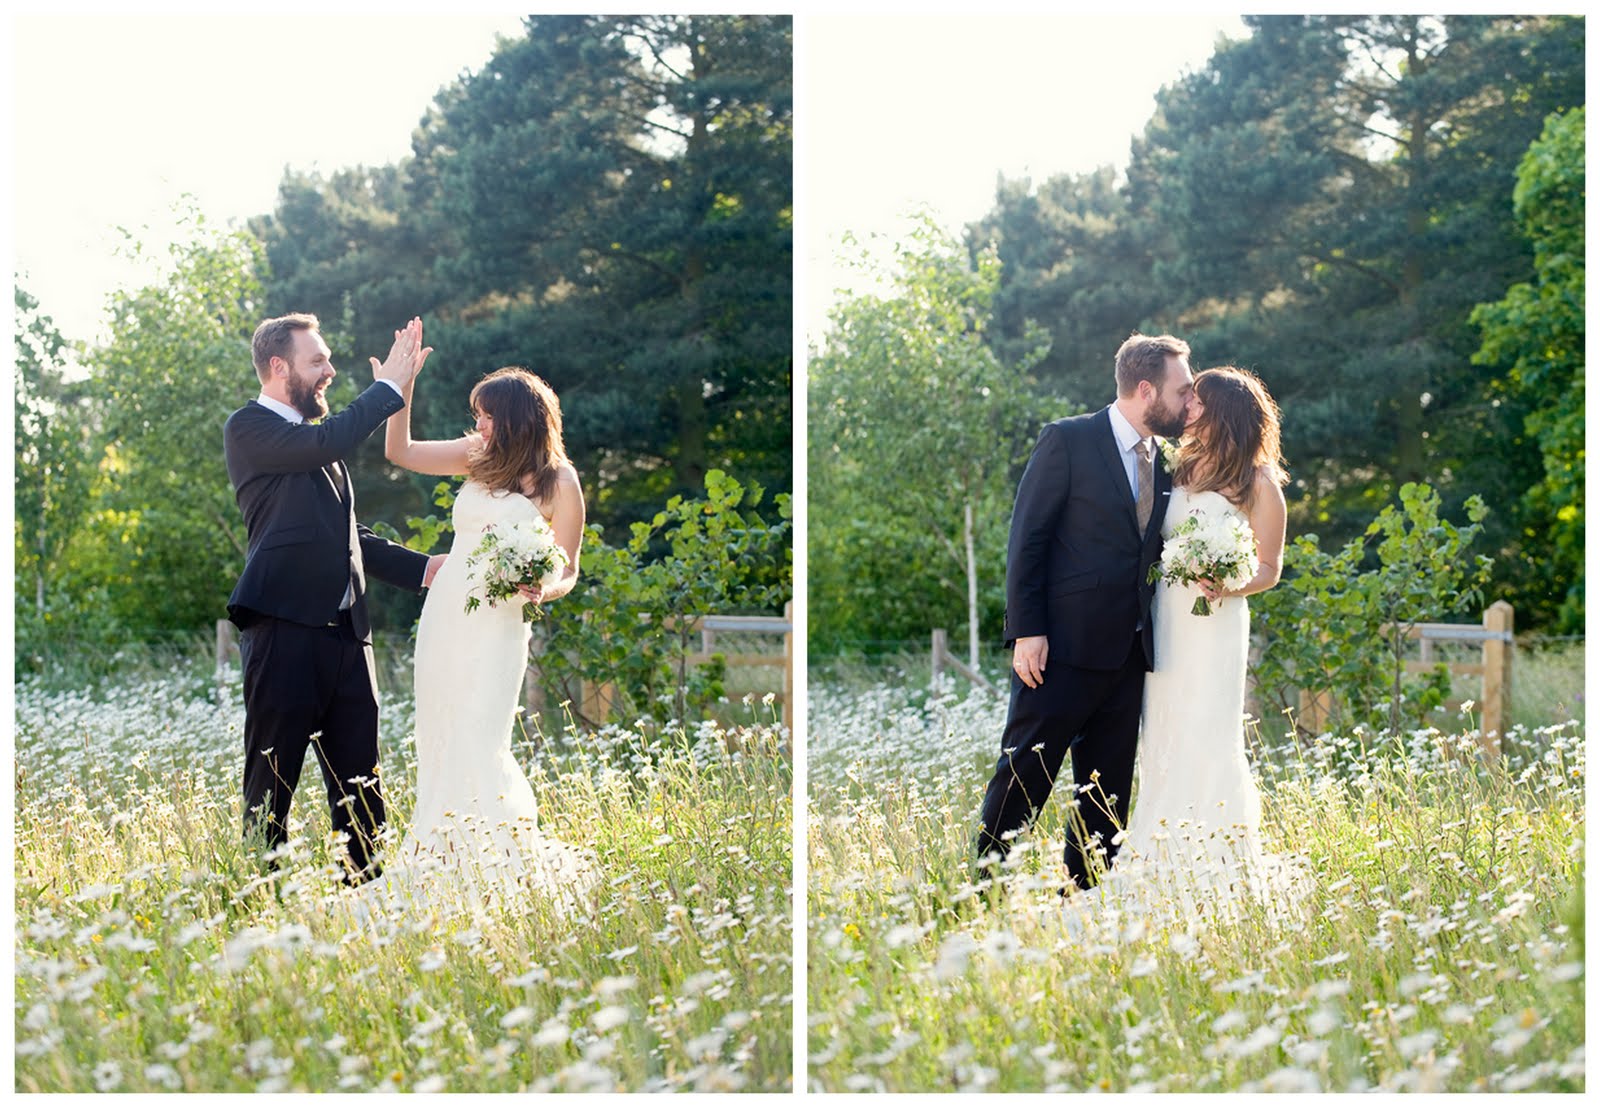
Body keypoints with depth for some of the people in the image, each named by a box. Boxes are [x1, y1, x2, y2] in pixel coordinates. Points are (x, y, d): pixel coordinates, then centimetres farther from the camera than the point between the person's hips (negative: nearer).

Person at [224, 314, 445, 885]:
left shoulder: (315, 439, 22)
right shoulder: (248, 428, -2)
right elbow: (325, 445, -19)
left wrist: (423, 567, 16)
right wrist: (389, 386, -8)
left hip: (345, 633, 8)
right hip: (284, 629, -8)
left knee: (360, 787, 6)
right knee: (272, 781, -2)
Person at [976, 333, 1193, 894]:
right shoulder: (1067, 440, -6)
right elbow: (1026, 540, -8)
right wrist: (1026, 631, -14)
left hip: (1127, 653, 6)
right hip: (1064, 645, -6)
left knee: (1107, 788, 9)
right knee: (1024, 775, -1)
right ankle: (986, 884, 9)